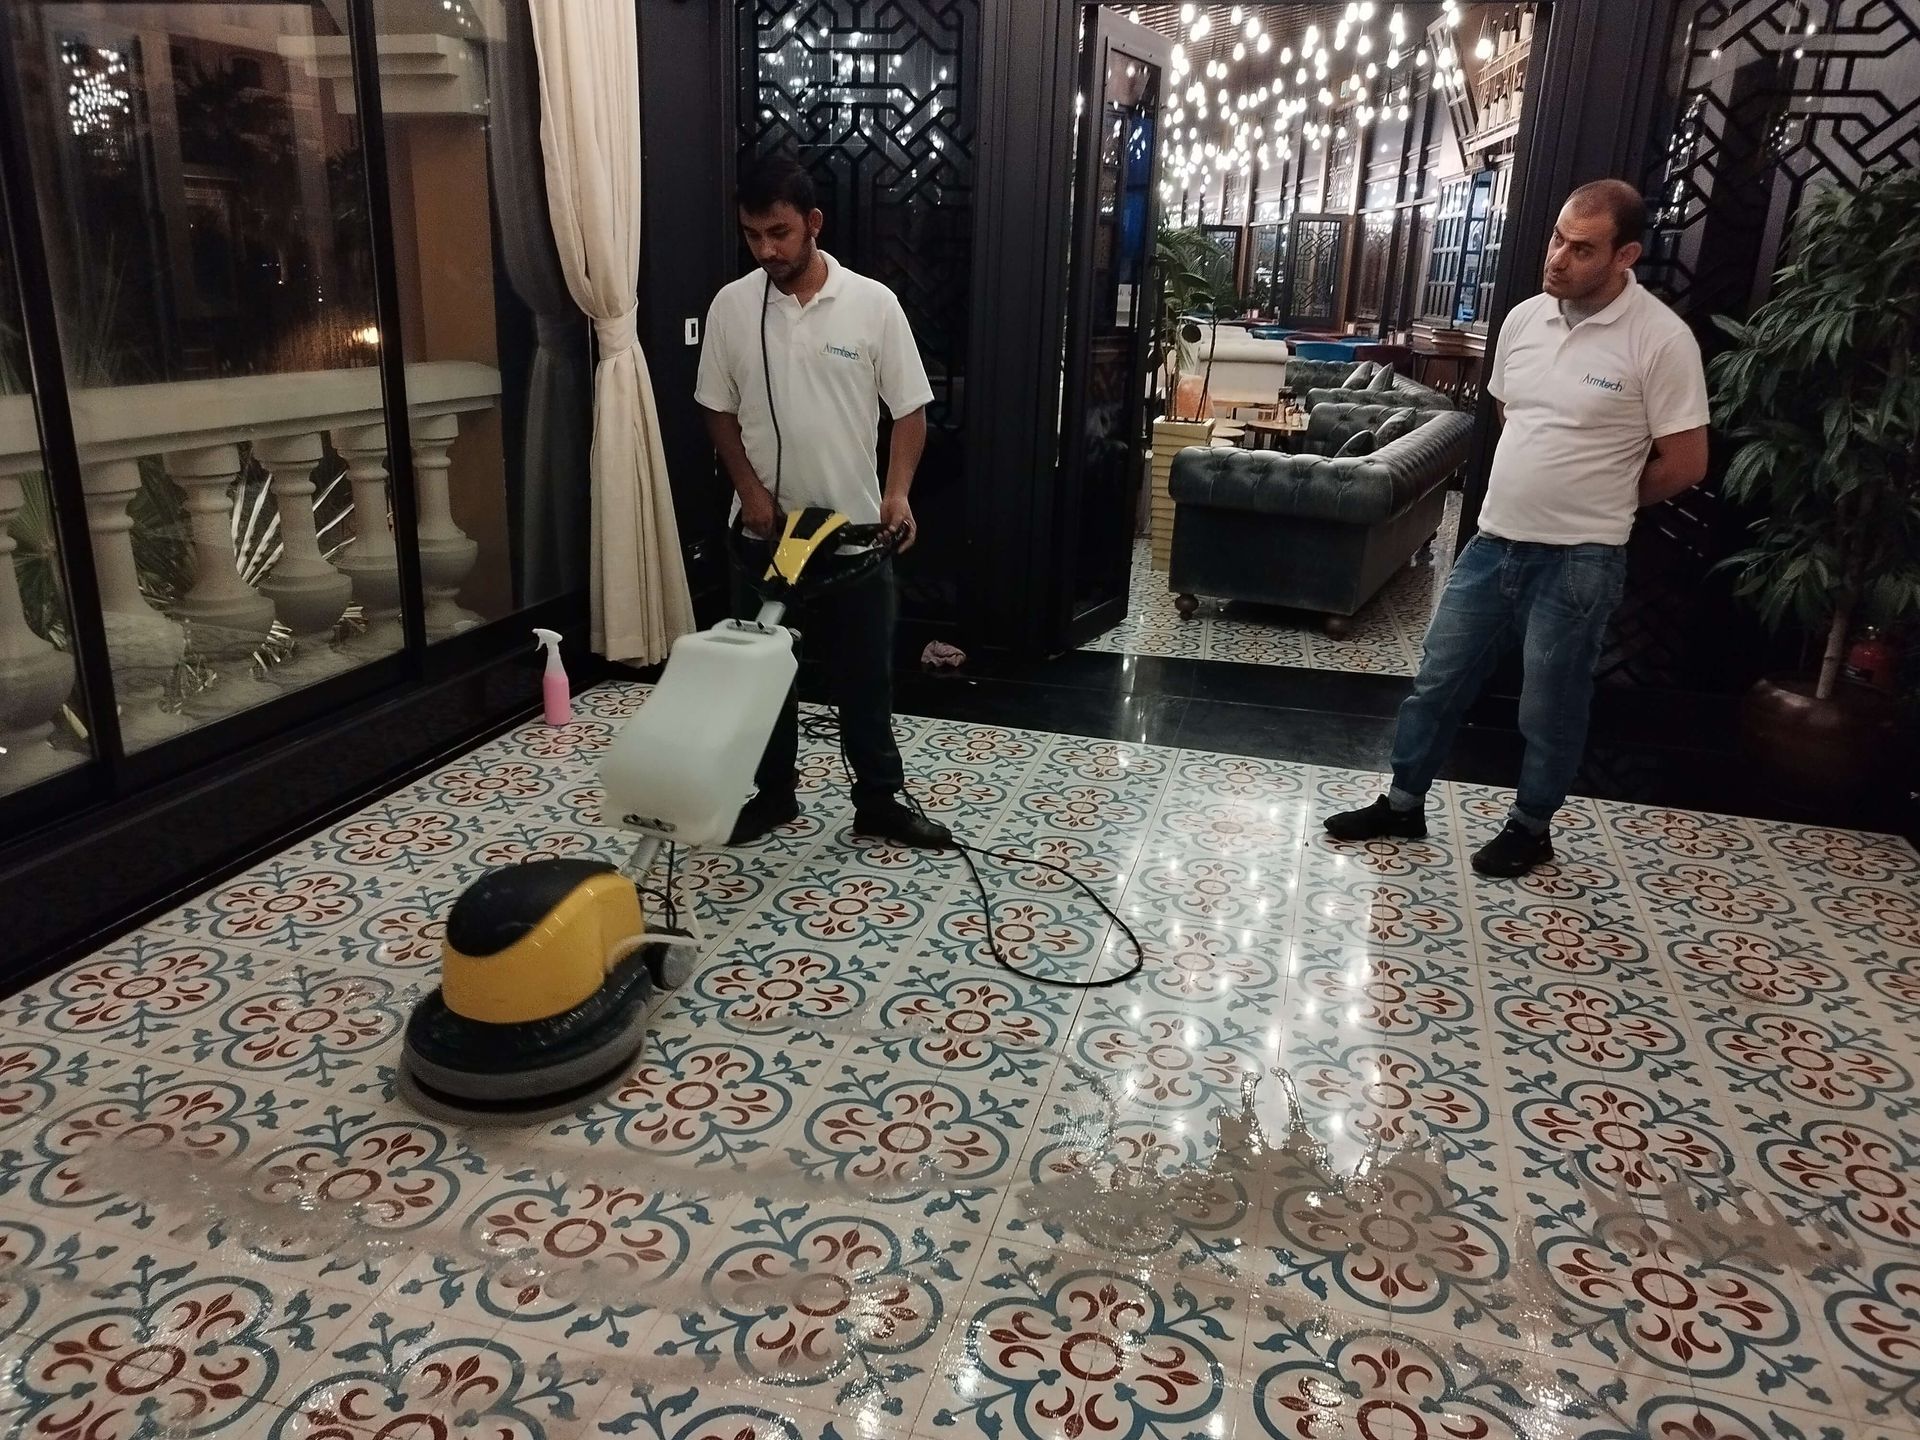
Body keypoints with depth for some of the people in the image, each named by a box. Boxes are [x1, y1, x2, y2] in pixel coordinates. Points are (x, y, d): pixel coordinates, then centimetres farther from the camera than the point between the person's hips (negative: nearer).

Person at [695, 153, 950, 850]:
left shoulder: (873, 303, -6)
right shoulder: (730, 307, 0)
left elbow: (910, 410, -4)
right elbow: (718, 410, 7)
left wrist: (896, 492, -18)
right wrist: (750, 489, -6)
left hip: (855, 530, -2)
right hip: (765, 529, 2)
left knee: (865, 672, 6)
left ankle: (879, 802, 20)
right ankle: (772, 793, 28)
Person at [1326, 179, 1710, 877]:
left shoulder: (1661, 339, -15)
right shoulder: (1524, 318, 3)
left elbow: (1684, 462, -9)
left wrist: (1599, 504, 2)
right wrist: (1532, 491, 13)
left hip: (1578, 560, -5)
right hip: (1493, 541, 6)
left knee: (1550, 708, 9)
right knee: (1437, 680, 12)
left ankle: (1532, 827, 30)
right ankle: (1404, 804, 28)